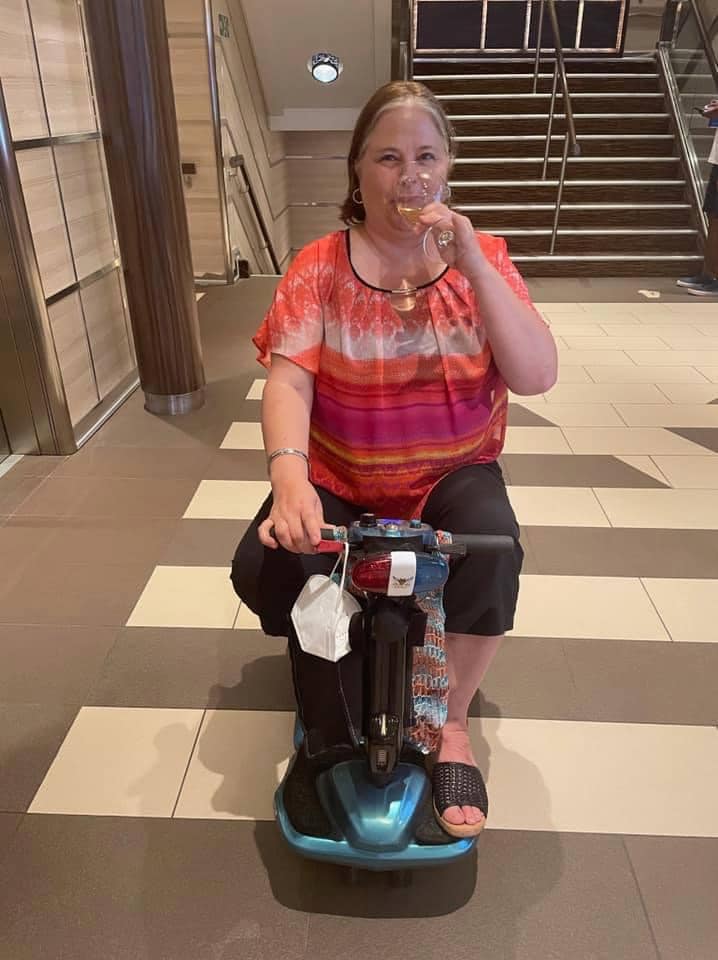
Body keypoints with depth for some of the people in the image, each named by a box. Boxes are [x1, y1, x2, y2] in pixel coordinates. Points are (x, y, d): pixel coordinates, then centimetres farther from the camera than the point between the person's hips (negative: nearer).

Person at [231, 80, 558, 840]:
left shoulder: (482, 257, -2)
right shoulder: (319, 266, -4)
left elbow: (537, 377, -14)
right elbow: (288, 379, -16)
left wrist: (471, 264, -24)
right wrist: (289, 476, -36)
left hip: (453, 475, 0)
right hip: (339, 479, 1)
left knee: (492, 550, -31)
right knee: (264, 565, -24)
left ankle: (451, 723, -2)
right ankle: (332, 736, 5)